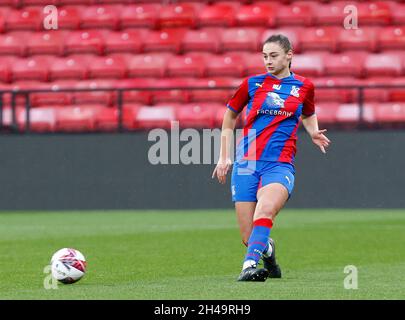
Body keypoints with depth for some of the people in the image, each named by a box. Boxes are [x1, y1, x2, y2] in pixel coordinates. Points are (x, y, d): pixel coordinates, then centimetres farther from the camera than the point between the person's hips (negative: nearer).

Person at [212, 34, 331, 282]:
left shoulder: (304, 86, 10)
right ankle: (268, 250, 32)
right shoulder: (252, 83, 9)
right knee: (249, 237, -3)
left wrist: (314, 133, 8)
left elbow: (308, 115, 31)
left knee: (266, 208, -34)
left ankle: (250, 264, -42)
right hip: (246, 163, 1)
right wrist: (224, 157, 18)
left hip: (280, 165, -1)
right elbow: (230, 116, 22)